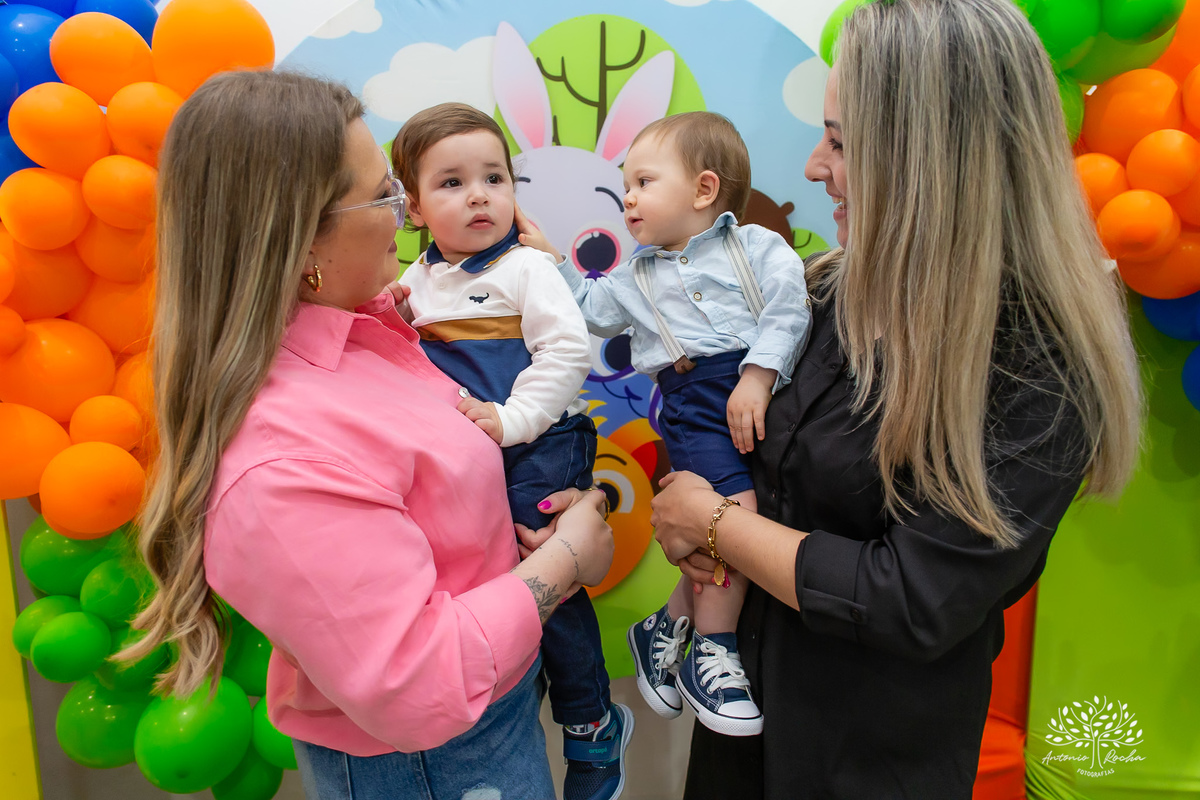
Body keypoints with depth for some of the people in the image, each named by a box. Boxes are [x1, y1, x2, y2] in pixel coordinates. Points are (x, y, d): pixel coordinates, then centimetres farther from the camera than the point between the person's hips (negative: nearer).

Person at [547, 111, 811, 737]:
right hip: (692, 401, 0)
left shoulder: (759, 246, 9)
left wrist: (757, 377, -16)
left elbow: (787, 313, -3)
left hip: (762, 393, 0)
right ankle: (709, 655, -5)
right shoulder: (636, 277, 22)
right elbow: (589, 311, 32)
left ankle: (666, 628, 17)